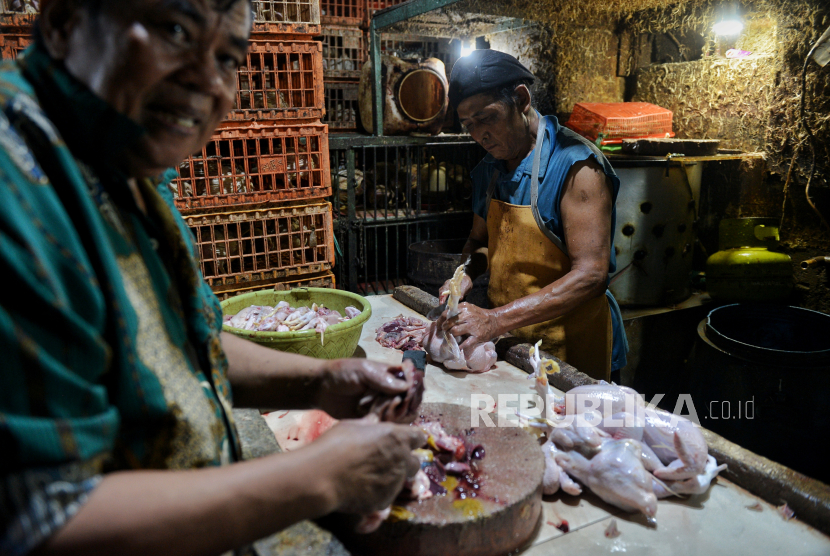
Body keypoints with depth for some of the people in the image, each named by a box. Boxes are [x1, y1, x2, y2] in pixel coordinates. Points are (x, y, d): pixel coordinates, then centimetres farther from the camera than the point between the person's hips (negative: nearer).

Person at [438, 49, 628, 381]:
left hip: (567, 349, -6)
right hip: (506, 341, 6)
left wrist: (497, 320, -32)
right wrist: (466, 276, -6)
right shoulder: (488, 170, 3)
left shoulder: (576, 164, -19)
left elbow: (591, 275, -26)